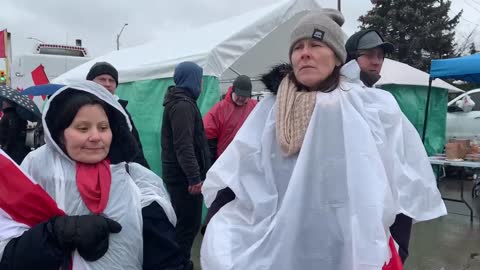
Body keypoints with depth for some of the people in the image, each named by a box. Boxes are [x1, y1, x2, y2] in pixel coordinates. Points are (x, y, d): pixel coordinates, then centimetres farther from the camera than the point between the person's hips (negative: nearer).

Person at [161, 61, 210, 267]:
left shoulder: (180, 101, 18)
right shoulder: (183, 105, -15)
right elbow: (184, 146, -24)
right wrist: (194, 177, -26)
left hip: (179, 174, 11)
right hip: (185, 176, -11)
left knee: (183, 222, 18)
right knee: (189, 223, -4)